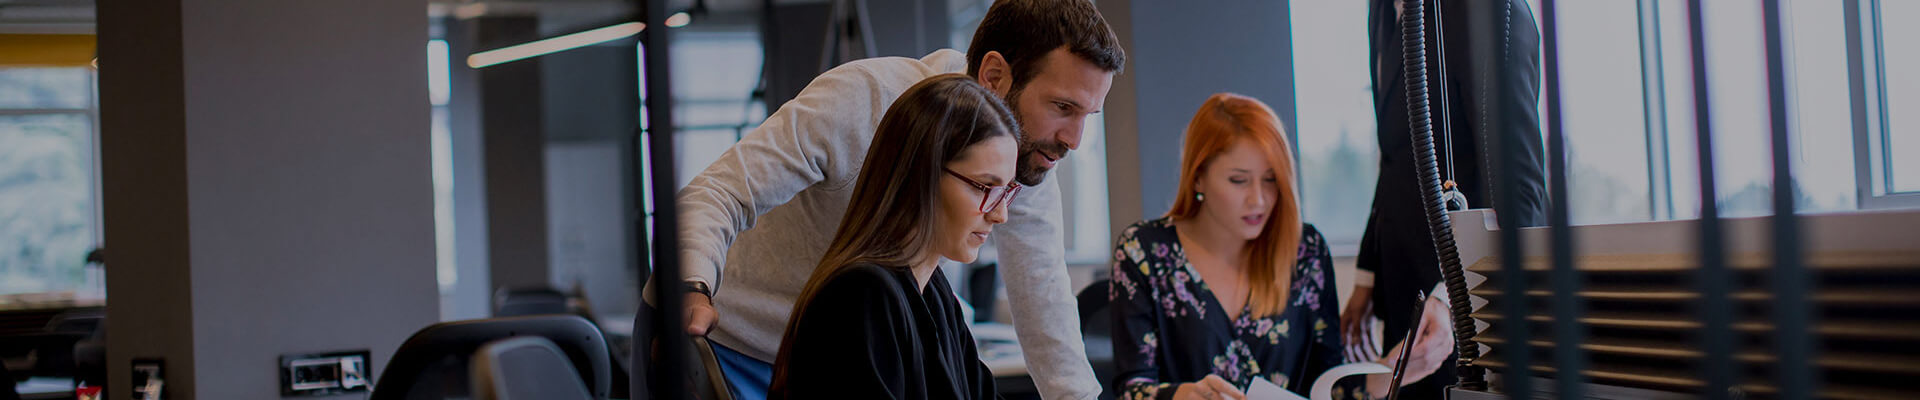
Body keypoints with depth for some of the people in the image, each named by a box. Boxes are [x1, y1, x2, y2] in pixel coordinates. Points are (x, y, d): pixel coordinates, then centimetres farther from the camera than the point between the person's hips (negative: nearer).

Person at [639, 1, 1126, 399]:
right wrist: (692, 288, -50)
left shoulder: (1027, 168, -10)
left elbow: (1046, 315, -5)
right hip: (724, 344, -5)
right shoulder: (863, 99, -28)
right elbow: (717, 195, -31)